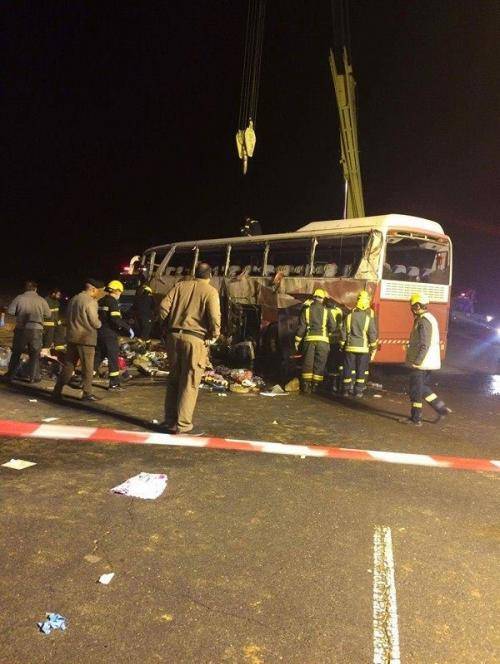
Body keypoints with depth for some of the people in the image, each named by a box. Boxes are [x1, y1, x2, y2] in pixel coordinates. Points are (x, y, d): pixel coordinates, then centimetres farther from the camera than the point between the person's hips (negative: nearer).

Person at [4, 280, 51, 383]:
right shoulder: (41, 300, -2)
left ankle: (10, 375, 19)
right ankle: (33, 377, 8)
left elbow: (10, 311, -2)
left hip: (21, 329, 1)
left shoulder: (19, 298, -2)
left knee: (16, 353, 13)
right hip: (36, 329, -1)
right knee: (35, 354, 8)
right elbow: (48, 315, 2)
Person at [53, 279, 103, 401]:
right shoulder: (90, 302, -13)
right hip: (86, 338, -7)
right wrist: (99, 323, 7)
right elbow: (95, 323, -13)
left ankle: (57, 391, 15)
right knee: (87, 368, 1)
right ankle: (87, 393, 4)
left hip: (71, 337, 8)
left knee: (68, 365, 13)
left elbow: (68, 318, 16)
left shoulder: (73, 299, 12)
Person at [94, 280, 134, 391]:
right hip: (109, 334, -8)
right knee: (113, 358, 0)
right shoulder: (113, 302, -12)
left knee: (97, 357, 15)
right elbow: (116, 320, -22)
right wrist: (128, 328, -14)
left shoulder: (100, 301, 13)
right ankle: (114, 383, 2)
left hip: (99, 333, 8)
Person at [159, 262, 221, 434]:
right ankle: (183, 424, 5)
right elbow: (214, 317, -15)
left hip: (174, 336, 5)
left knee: (173, 379, 15)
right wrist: (214, 336, 1)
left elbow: (163, 306, 3)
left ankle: (170, 420, 22)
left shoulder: (180, 285, 9)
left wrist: (169, 326, 15)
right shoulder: (210, 291, -4)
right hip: (195, 339, -5)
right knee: (189, 383, 2)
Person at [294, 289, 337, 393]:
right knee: (319, 364, 6)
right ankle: (315, 385, 6)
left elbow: (301, 326, 2)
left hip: (309, 339, 1)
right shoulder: (327, 311, 2)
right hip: (322, 340, -1)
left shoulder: (306, 309, 5)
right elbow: (333, 326, -3)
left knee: (307, 363, 6)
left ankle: (306, 385, 5)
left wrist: (297, 340, 6)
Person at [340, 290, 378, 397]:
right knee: (361, 370, 6)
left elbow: (343, 332, 2)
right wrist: (373, 347, 3)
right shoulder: (369, 317, -8)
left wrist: (342, 345, 11)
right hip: (363, 348, -2)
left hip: (350, 347, 2)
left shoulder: (349, 315, -1)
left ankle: (346, 389, 12)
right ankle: (358, 390, 8)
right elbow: (372, 333, -7)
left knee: (348, 368, 8)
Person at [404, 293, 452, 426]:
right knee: (423, 388, 20)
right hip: (429, 362, 10)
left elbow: (424, 345, -24)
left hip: (421, 363, -10)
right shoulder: (430, 318, 13)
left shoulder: (423, 321, -18)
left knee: (416, 390, 0)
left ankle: (416, 418, 8)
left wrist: (416, 362, -21)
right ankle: (441, 408, 18)